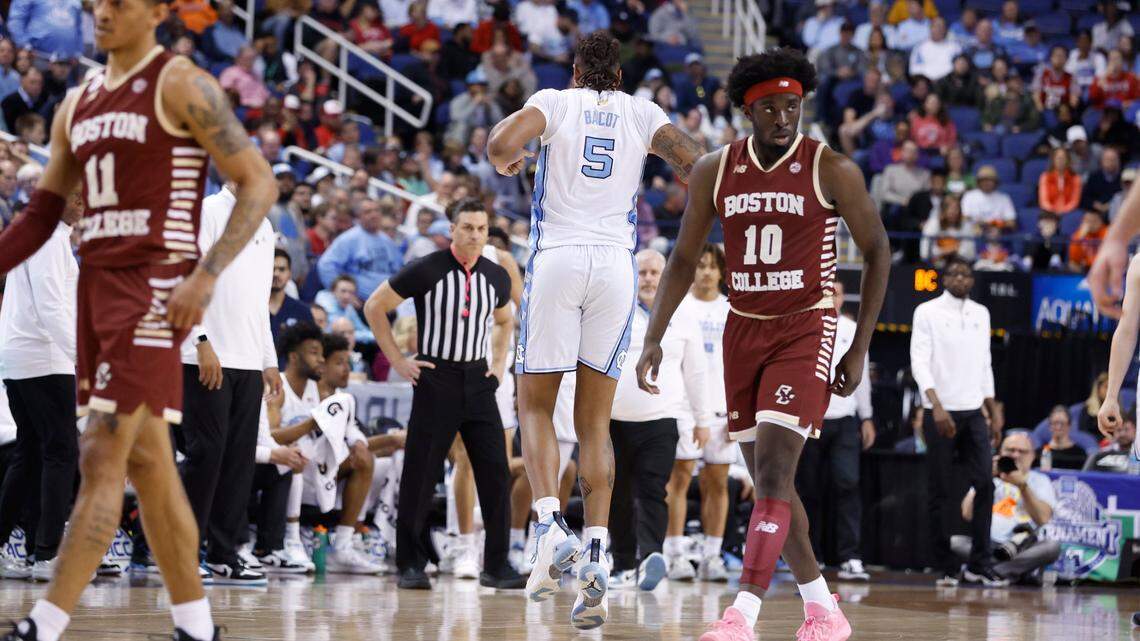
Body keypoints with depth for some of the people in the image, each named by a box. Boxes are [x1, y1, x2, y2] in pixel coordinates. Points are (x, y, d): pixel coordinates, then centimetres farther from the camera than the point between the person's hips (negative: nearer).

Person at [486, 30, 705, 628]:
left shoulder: (554, 101, 5)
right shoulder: (642, 112, 11)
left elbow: (502, 143, -12)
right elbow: (694, 164, -2)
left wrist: (505, 162, 11)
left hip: (556, 259, -2)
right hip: (615, 264, 2)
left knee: (534, 405, 10)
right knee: (595, 422, 7)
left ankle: (551, 527, -13)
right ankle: (596, 553, -8)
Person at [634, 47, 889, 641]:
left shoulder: (831, 170, -9)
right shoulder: (715, 171, 1)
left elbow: (877, 251, -1)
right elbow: (684, 259, 9)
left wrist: (860, 349, -4)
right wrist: (653, 339, 0)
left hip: (805, 330, -5)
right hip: (743, 330, 5)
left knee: (773, 470, -17)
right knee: (768, 479, 8)